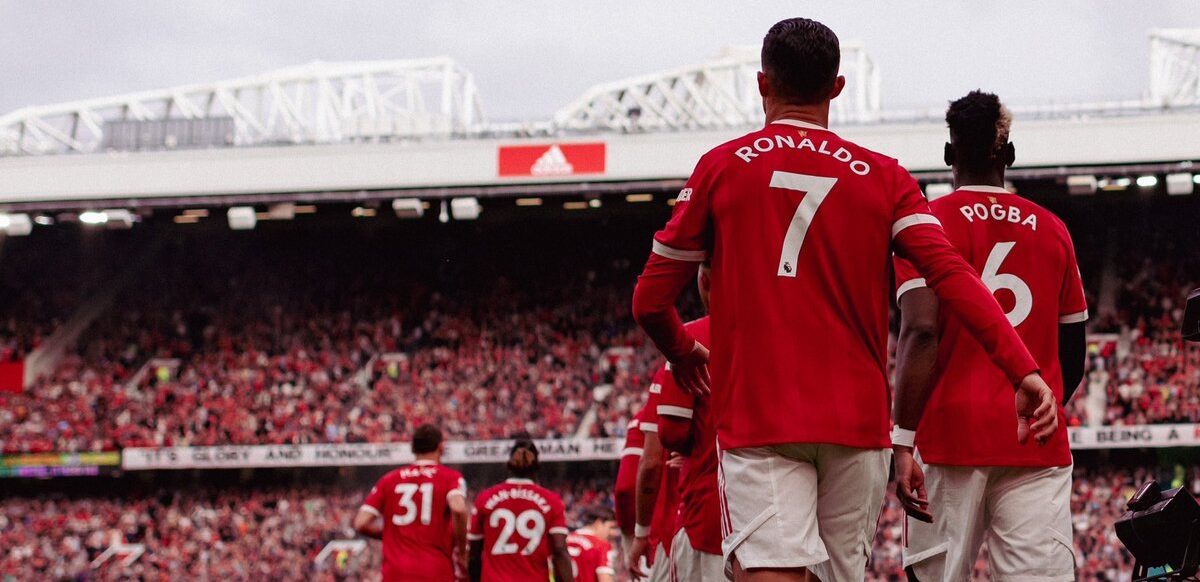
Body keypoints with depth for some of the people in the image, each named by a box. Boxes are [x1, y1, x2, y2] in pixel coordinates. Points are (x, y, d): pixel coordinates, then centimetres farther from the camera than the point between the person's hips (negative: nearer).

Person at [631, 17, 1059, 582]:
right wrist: (1023, 370, -13)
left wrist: (683, 354, 27)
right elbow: (952, 277, -8)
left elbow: (651, 301, 6)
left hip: (757, 418, -2)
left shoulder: (720, 168, 4)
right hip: (857, 419, 2)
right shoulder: (883, 176, 7)